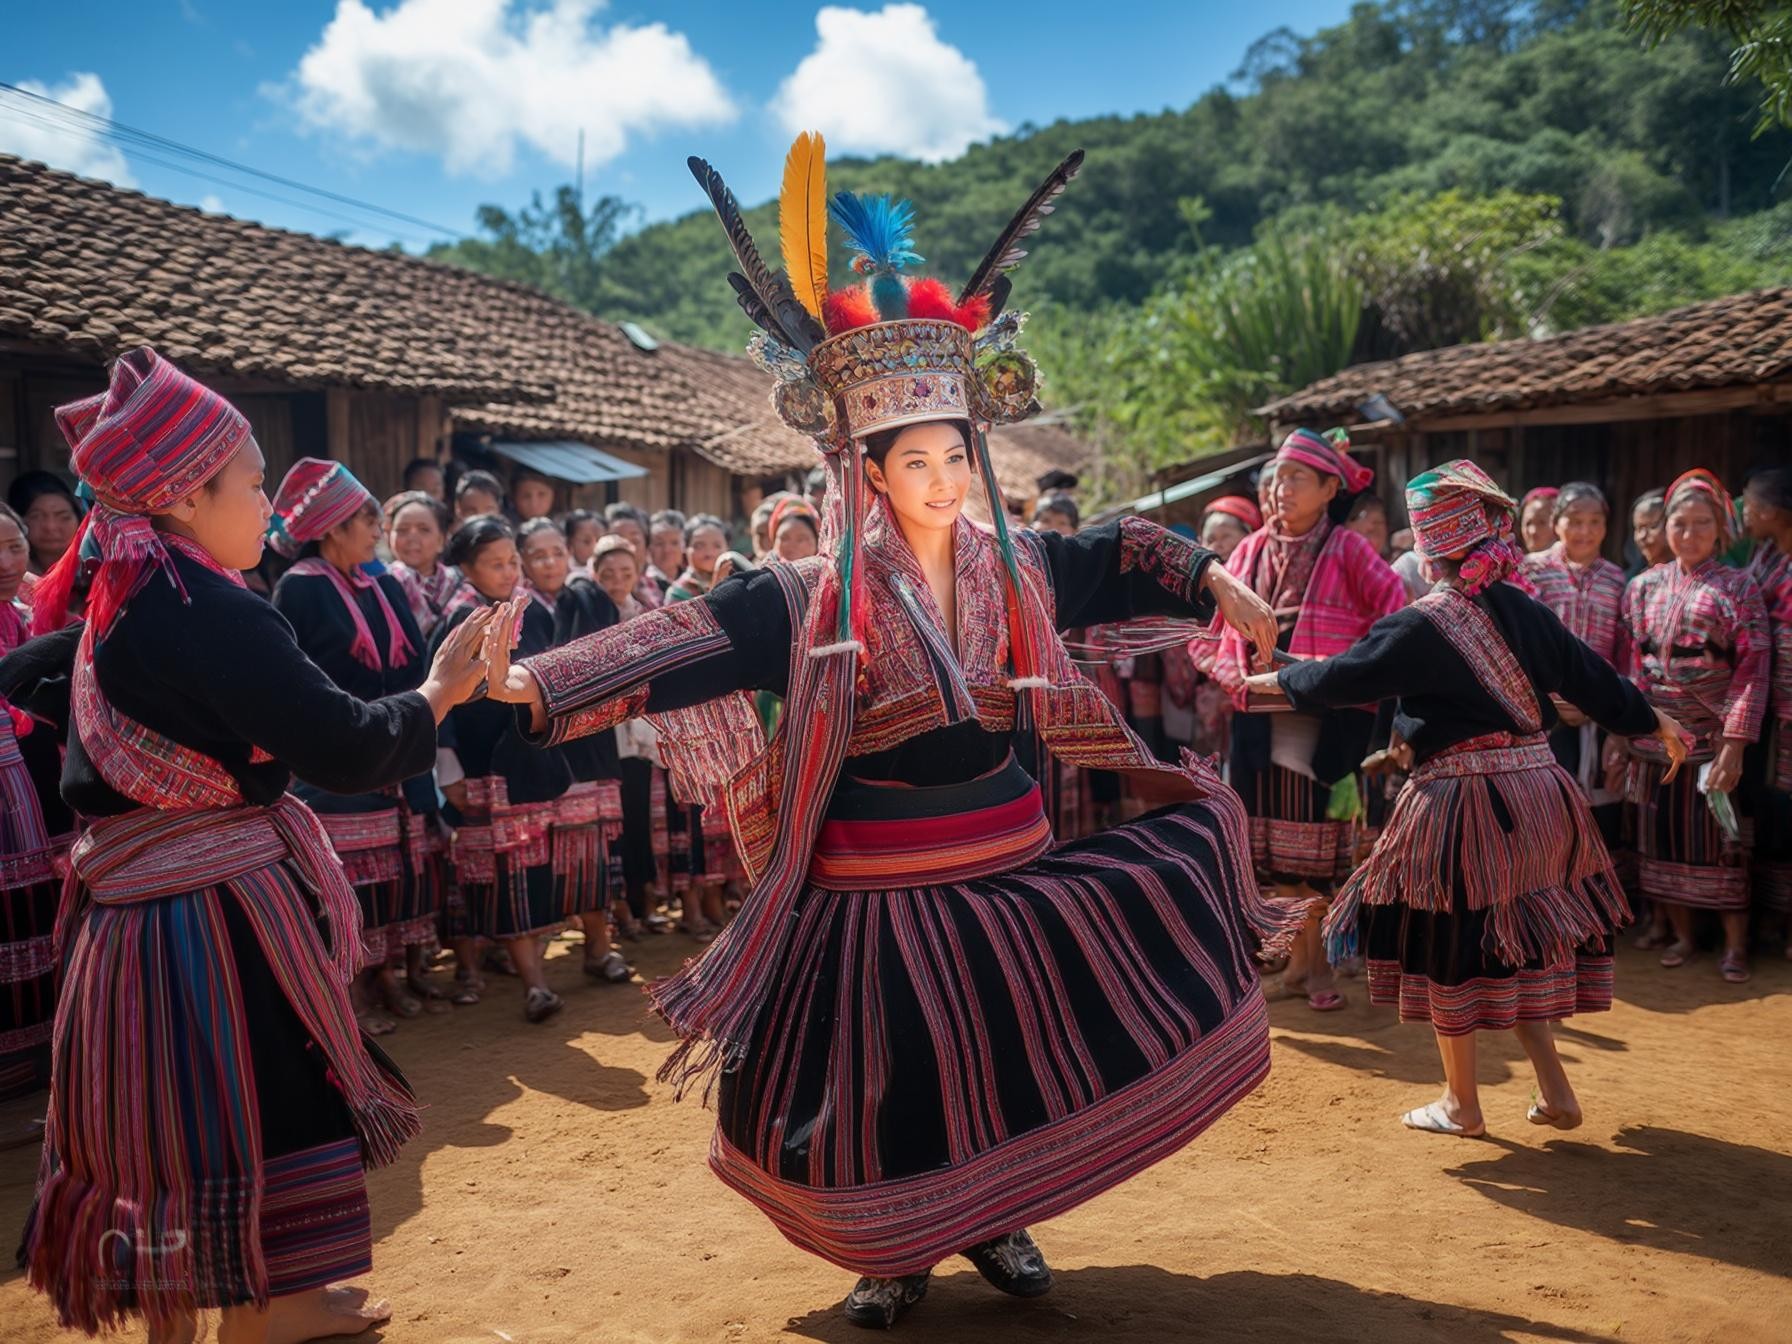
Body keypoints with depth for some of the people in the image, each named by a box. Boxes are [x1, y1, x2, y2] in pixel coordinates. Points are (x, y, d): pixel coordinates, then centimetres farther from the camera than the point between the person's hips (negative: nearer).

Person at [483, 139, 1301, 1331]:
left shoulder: (1016, 569, -1)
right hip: (875, 892, -3)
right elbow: (684, 643, -22)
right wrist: (537, 685, -31)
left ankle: (996, 1221, 38)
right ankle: (898, 1252, 31)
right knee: (887, 1086, 6)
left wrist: (1214, 582, 13)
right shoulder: (814, 599, -14)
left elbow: (1118, 556, 15)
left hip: (1010, 865, 4)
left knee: (1014, 1063, 13)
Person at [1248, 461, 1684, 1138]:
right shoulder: (1525, 611, 2)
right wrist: (1654, 722, 27)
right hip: (1539, 795, 6)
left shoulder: (1422, 626, -14)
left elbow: (1341, 677, -7)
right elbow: (1593, 678, 11)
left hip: (1461, 804, -6)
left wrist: (1277, 679, 11)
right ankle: (1554, 1091, 22)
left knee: (1449, 954, 8)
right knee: (1519, 947, 20)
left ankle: (1461, 1105, 19)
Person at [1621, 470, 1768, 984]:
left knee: (1720, 837, 3)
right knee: (1663, 835, 9)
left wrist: (1734, 745, -16)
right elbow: (1629, 664, 9)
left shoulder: (1737, 588, -3)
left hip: (1712, 738, -3)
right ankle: (1682, 934, 23)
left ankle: (1735, 943, 16)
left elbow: (1752, 672, -8)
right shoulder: (1643, 586, 7)